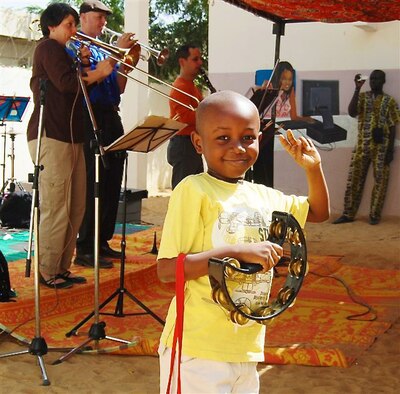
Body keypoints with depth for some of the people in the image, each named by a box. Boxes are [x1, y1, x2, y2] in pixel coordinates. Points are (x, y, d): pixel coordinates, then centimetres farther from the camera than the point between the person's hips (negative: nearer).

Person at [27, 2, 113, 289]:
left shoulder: (61, 51, 26)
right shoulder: (48, 47, -3)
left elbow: (78, 91, 21)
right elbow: (66, 83, -18)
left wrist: (84, 66, 8)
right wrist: (98, 73, -7)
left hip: (70, 138, 10)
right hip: (51, 138, -10)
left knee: (75, 208, 8)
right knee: (55, 209, -9)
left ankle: (62, 268, 15)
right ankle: (47, 272, -2)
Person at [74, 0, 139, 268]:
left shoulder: (104, 49, 20)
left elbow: (119, 88, 17)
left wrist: (126, 64, 1)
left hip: (112, 118, 8)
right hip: (91, 118, -8)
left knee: (112, 185, 10)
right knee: (93, 186, -9)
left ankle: (102, 242, 18)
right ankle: (85, 249, -5)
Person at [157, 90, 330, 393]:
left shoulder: (264, 196, 8)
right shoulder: (194, 190, -13)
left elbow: (319, 212, 24)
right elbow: (168, 269, -19)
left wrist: (313, 168, 7)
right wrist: (239, 251, -25)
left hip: (247, 348, 7)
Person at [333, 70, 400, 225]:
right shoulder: (362, 96, 7)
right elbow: (351, 112, -12)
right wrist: (357, 89, -17)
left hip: (381, 147, -2)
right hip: (362, 146, 2)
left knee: (380, 180, 0)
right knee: (354, 179, 2)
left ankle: (375, 215, 9)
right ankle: (348, 214, 9)